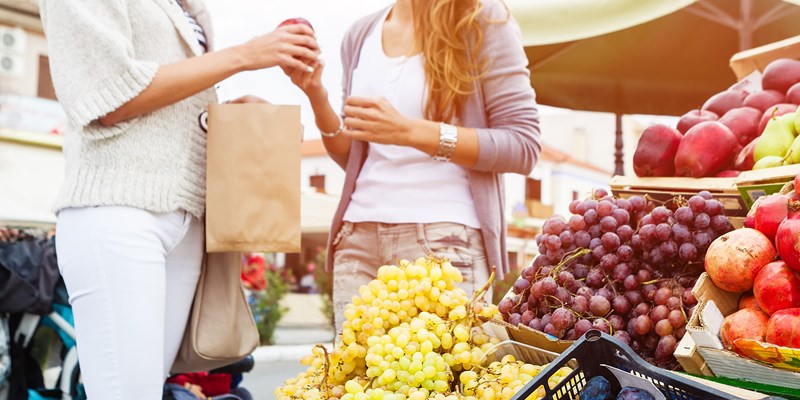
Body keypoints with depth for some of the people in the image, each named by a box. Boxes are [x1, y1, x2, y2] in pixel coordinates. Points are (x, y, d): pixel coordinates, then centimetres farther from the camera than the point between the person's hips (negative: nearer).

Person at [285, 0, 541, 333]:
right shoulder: (360, 36, 14)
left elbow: (524, 146, -8)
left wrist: (409, 131, -16)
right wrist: (316, 96, 1)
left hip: (445, 238, -5)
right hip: (359, 238, 5)